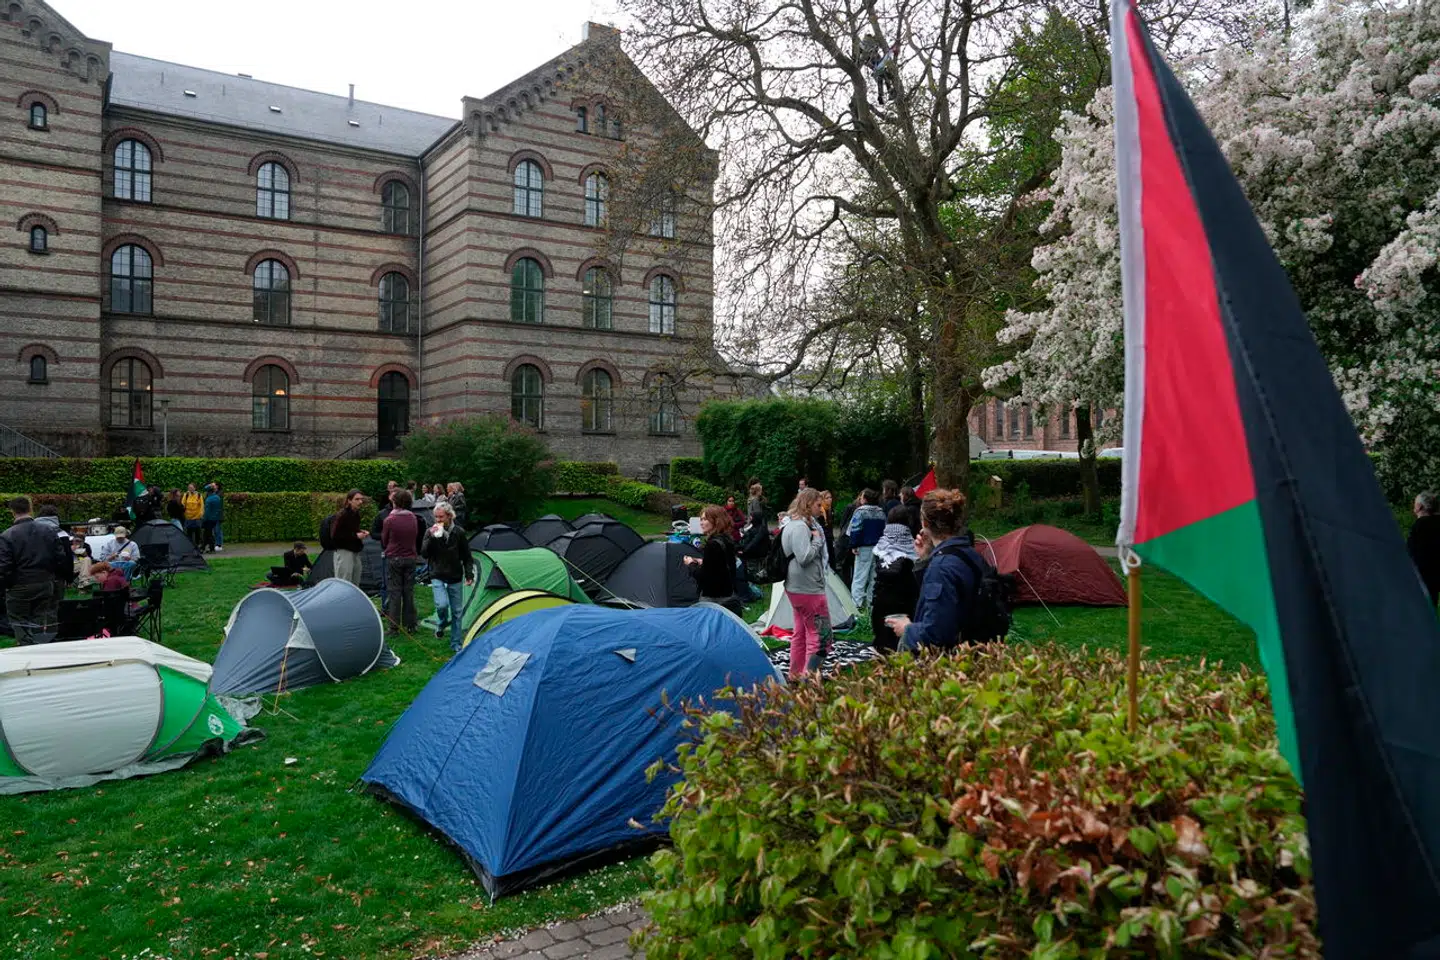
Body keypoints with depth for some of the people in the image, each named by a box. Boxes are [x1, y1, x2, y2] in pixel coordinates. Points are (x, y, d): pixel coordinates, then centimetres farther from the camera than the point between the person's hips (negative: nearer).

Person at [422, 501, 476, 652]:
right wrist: (431, 537, -22)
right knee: (442, 604, -22)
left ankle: (456, 644, 17)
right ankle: (443, 624, 11)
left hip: (455, 577, 1)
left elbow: (467, 556, 3)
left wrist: (469, 574, -4)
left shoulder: (459, 532, -4)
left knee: (457, 611, 4)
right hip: (438, 577, -1)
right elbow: (424, 554, -10)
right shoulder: (431, 531, -4)